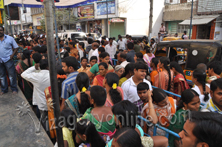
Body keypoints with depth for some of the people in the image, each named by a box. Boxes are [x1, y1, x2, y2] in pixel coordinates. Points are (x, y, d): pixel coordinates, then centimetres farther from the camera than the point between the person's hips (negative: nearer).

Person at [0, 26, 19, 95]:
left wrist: (12, 55, -12)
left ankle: (14, 89, 15)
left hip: (8, 60, -4)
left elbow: (16, 47, -1)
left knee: (12, 75, 2)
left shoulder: (9, 38, -1)